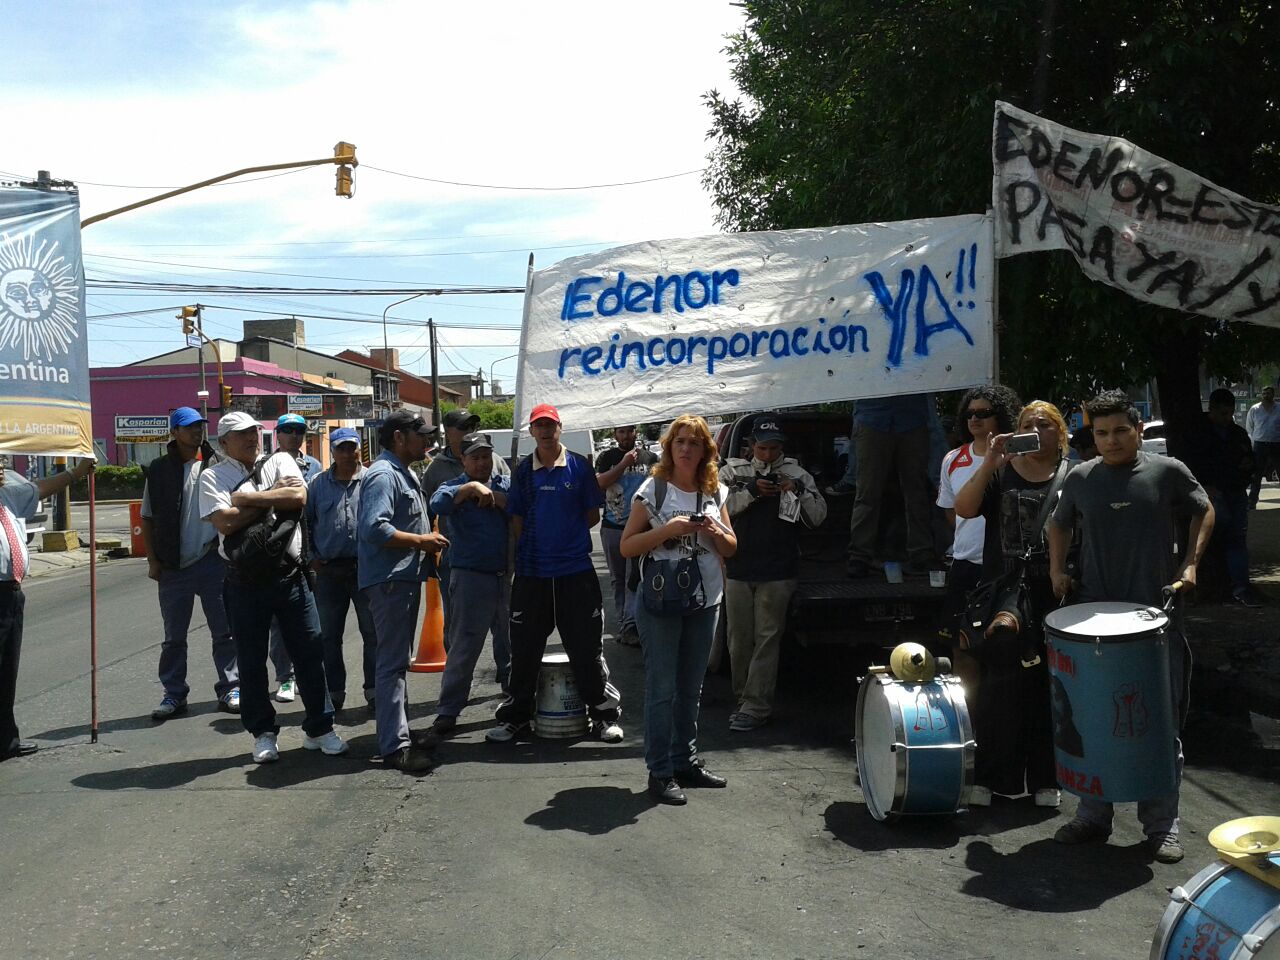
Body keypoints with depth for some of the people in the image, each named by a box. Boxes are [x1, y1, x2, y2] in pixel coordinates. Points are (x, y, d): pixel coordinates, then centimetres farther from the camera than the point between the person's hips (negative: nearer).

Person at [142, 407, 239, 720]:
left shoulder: (217, 463, 2)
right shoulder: (159, 469, 4)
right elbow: (148, 518, 9)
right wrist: (152, 560, 1)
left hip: (213, 561, -1)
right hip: (173, 566, 1)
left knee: (224, 630, 4)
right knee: (174, 636, 9)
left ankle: (229, 688, 14)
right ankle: (174, 694, 19)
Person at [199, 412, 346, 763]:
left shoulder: (280, 461, 7)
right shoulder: (212, 477, 2)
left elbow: (299, 497, -12)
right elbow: (225, 522, -14)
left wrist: (247, 498, -10)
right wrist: (273, 496, -9)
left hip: (289, 573, 1)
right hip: (245, 582, -1)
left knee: (309, 653, 4)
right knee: (251, 661, 8)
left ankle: (319, 728, 16)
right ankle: (263, 733, 23)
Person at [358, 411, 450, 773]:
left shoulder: (403, 474, 19)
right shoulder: (383, 475, -15)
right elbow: (375, 530, -27)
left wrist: (428, 541, 12)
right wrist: (422, 541, -19)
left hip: (405, 577, 11)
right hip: (389, 579, -11)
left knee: (397, 660, 18)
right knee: (392, 663, -9)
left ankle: (398, 729, 28)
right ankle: (395, 746, -6)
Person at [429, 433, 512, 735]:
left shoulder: (506, 484, 10)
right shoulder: (455, 488, 0)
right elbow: (438, 504, -24)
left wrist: (497, 499, -17)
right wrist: (472, 487, -30)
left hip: (508, 575, 4)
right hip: (471, 576, -4)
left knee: (511, 643, 16)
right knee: (464, 646, -4)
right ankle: (448, 710, 3)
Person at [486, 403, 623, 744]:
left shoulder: (579, 466, 2)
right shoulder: (523, 470, 7)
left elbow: (593, 516, 5)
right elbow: (517, 521, 9)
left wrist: (565, 534, 3)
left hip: (575, 569, -2)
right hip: (532, 571, 2)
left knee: (587, 646, 3)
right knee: (524, 649, 8)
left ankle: (604, 715, 16)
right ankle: (515, 718, 20)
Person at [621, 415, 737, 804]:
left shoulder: (715, 491, 9)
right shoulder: (654, 488, -5)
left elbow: (730, 548, 14)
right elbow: (627, 546, -7)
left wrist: (716, 532, -7)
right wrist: (669, 529, -19)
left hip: (705, 601, 5)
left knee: (690, 688, 13)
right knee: (662, 689, -2)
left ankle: (686, 762, 24)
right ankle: (660, 773, 4)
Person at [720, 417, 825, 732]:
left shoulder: (797, 475, 5)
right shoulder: (734, 472, 7)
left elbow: (818, 516, 3)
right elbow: (720, 509, -4)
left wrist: (799, 491, -13)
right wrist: (751, 491, -14)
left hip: (777, 573, -2)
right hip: (738, 571, 2)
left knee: (767, 639, -4)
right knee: (739, 639, 8)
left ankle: (756, 707, -2)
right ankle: (744, 699, 21)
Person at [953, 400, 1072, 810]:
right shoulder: (999, 473, 6)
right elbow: (964, 508, -8)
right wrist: (990, 462, -16)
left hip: (1055, 597, 0)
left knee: (1049, 688, 6)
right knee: (998, 687, 3)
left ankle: (1045, 779, 18)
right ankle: (989, 778, 11)